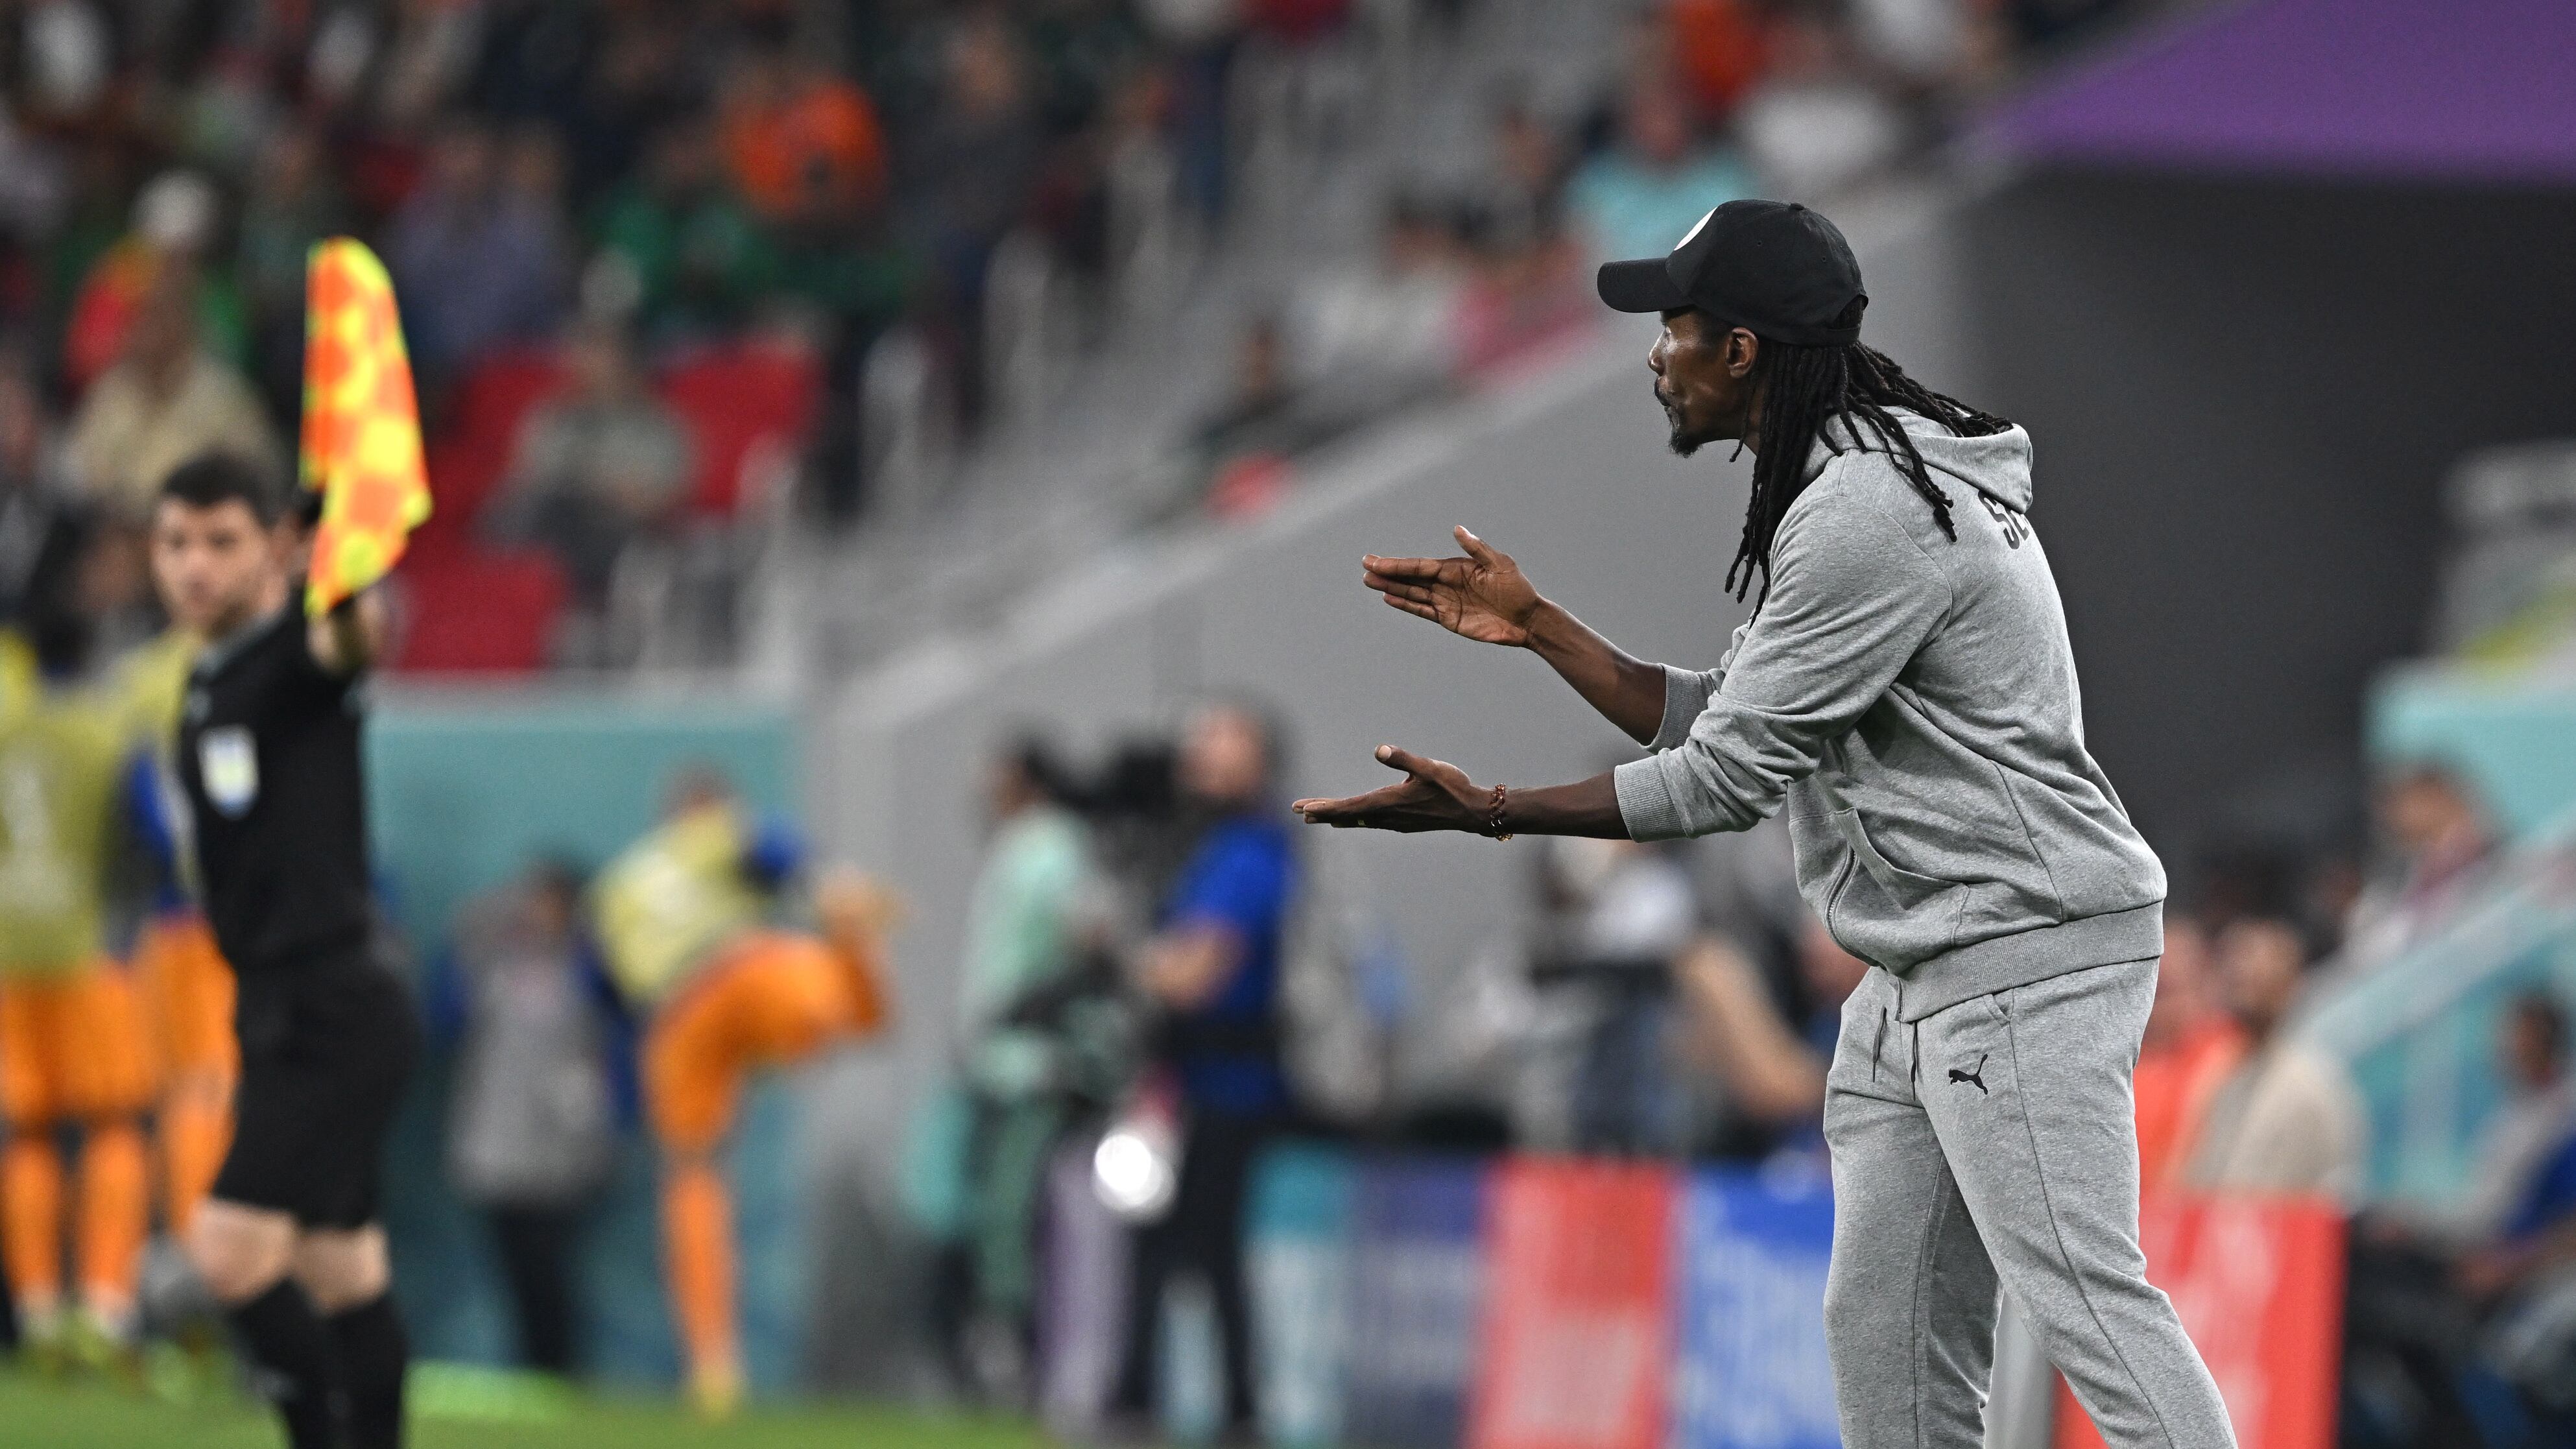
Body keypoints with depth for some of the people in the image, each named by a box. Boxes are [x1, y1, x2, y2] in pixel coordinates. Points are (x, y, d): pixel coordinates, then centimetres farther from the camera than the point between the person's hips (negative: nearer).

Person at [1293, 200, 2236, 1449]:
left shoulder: (1866, 513, -18)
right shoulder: (1851, 487, 16)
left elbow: (1726, 780, -17)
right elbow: (1716, 726, 20)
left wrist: (1489, 812, -11)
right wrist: (1537, 629, 16)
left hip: (2027, 956, -11)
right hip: (1920, 976, 11)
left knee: (2087, 1302, -15)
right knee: (1884, 1335, 9)